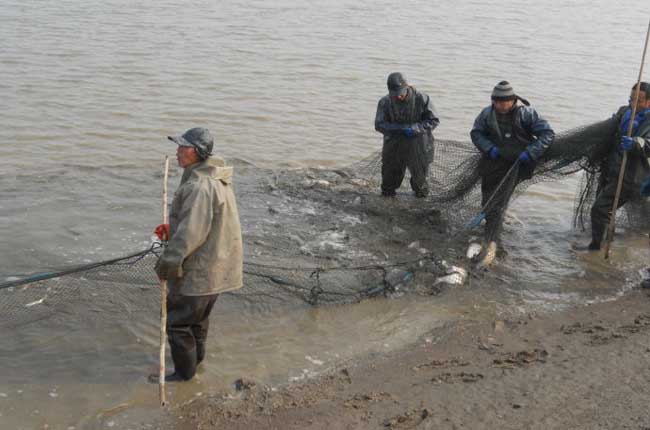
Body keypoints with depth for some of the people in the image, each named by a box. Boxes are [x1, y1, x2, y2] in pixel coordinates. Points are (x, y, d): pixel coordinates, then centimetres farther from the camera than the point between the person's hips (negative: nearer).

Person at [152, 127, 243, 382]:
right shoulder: (217, 180, 7)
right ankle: (196, 356, 46)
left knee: (177, 320, 5)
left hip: (197, 271, -10)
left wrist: (168, 262, -19)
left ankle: (184, 372, 19)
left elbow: (191, 233, -28)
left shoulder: (199, 187, -27)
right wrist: (171, 229, 12)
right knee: (199, 314, 27)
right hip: (215, 265, 10)